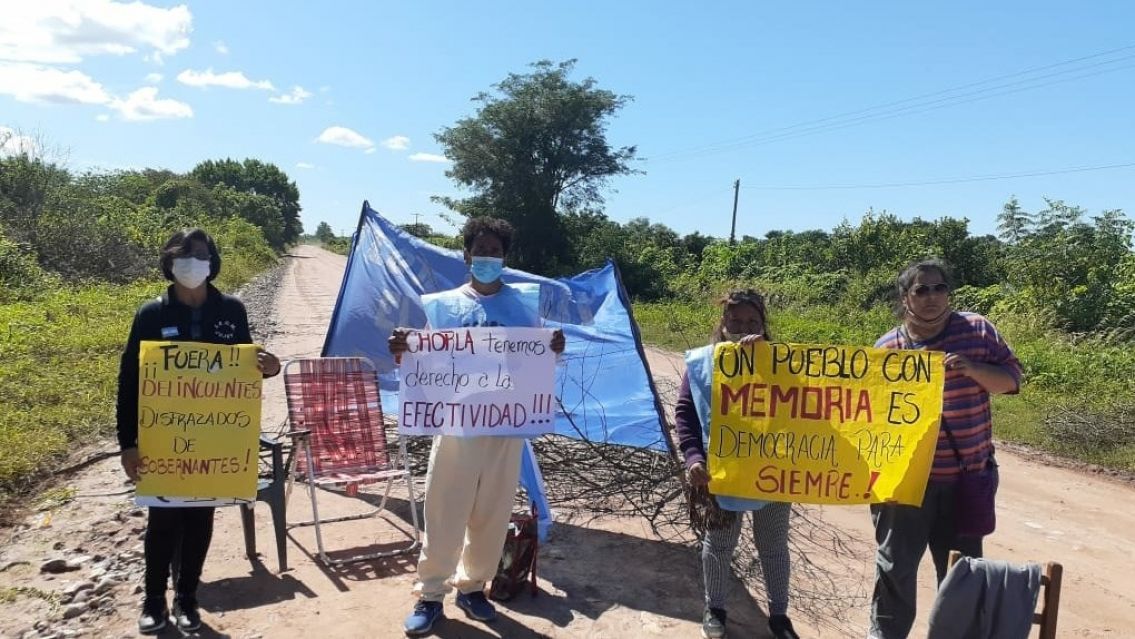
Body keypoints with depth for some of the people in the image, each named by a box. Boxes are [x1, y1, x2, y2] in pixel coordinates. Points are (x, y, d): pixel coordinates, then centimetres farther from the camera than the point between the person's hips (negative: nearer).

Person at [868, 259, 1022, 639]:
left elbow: (1011, 378, 1)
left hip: (966, 477, 1)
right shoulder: (887, 347, -2)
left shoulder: (977, 331, -1)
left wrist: (972, 369, -18)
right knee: (896, 566, 7)